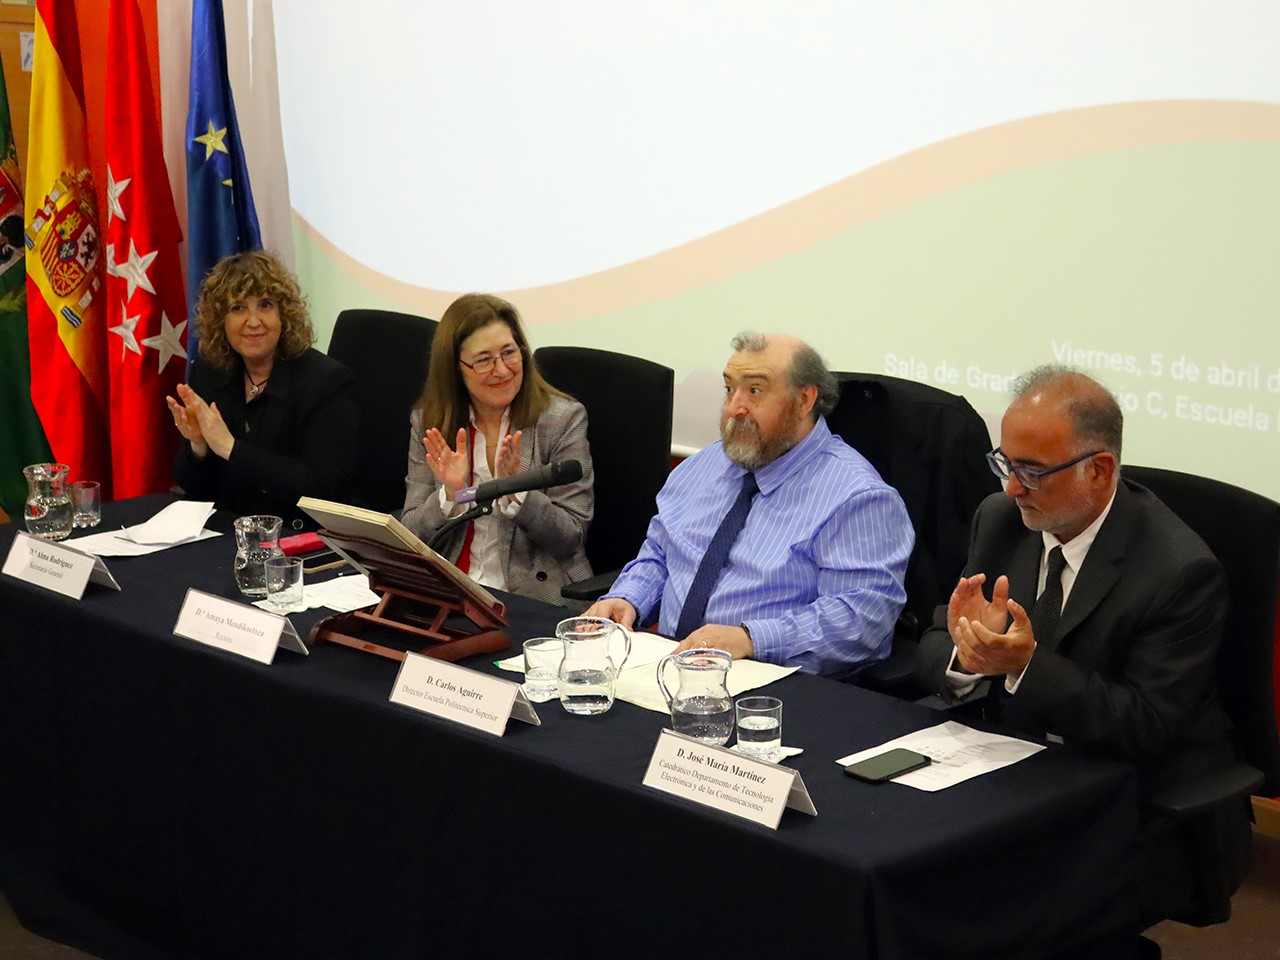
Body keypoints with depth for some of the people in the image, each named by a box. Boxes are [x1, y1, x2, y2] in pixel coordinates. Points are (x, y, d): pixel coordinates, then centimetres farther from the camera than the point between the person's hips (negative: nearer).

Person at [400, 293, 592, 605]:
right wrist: (450, 495, -13)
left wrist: (516, 490, -18)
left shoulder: (563, 419, 1)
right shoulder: (428, 423, 9)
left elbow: (571, 539, -2)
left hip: (537, 599, -2)